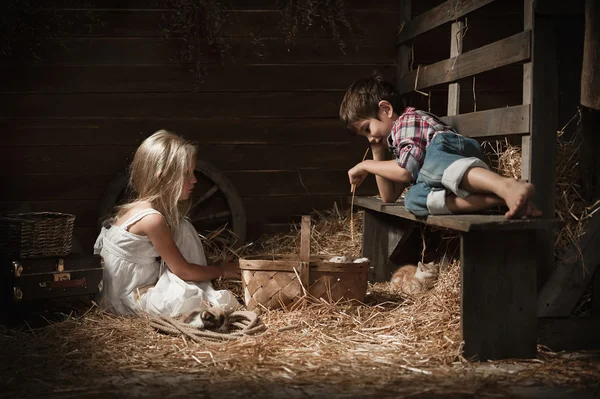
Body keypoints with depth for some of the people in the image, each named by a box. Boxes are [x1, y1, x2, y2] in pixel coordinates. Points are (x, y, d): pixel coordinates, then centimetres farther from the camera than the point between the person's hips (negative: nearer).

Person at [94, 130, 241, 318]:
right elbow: (182, 270, -17)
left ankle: (203, 291, 2)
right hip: (127, 298, -10)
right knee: (194, 299, -35)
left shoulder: (144, 206, 1)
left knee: (183, 229, 4)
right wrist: (221, 271, -4)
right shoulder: (152, 218, -27)